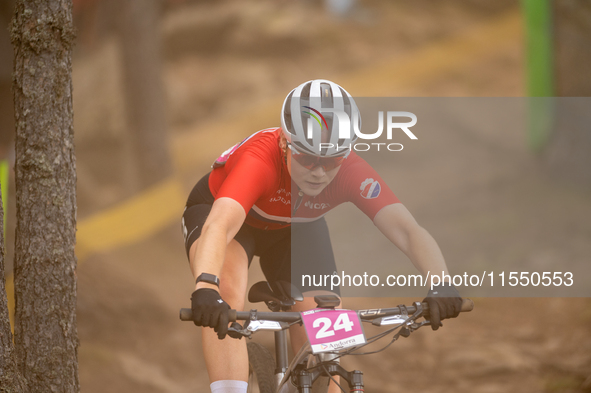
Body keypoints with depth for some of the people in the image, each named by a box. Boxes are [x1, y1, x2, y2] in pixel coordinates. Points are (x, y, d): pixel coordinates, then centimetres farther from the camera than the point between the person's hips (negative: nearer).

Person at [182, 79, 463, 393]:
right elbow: (219, 226, -57)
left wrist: (441, 285, -60)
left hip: (294, 227, 3)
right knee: (227, 293, -35)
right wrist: (206, 289, -76)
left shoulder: (351, 172, -32)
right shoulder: (260, 158, -42)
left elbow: (406, 230, -41)